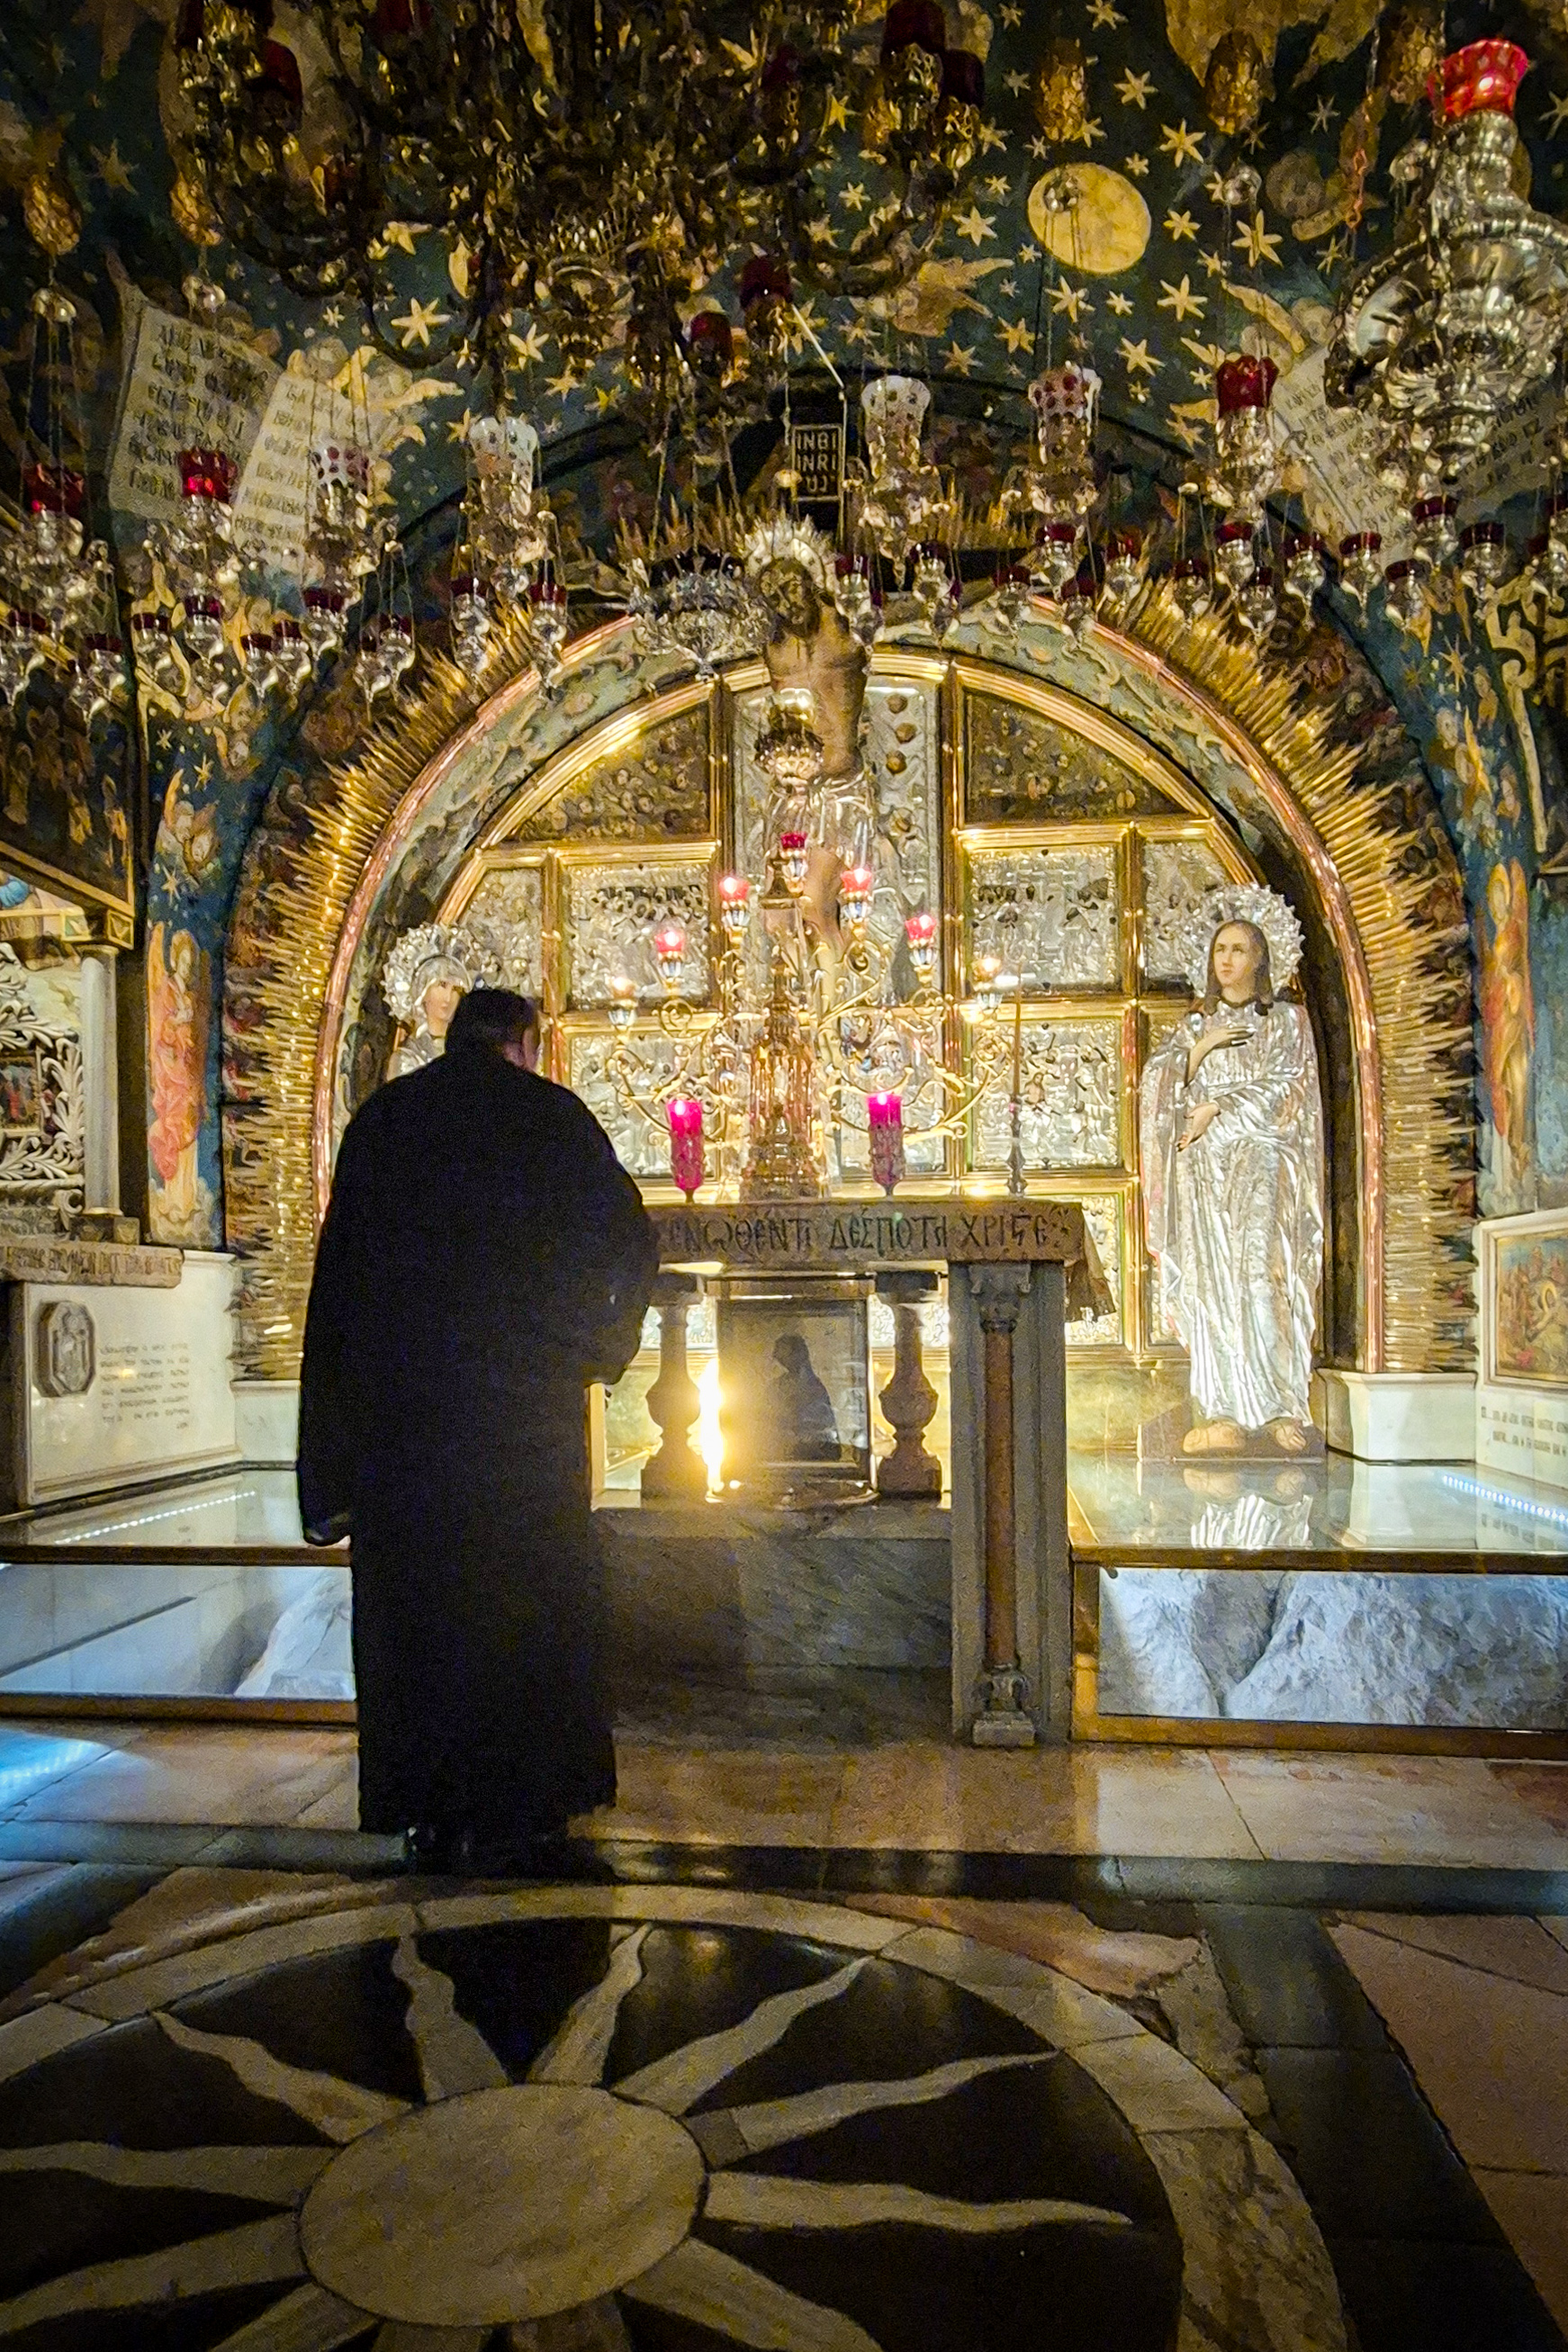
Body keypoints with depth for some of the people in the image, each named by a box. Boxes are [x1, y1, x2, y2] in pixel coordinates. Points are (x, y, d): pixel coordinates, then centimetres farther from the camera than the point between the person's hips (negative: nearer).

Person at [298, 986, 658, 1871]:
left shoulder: (381, 1118, 8)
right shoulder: (551, 1115, -1)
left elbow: (337, 1272, 8)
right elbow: (630, 1242, -2)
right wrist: (598, 1348, 15)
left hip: (397, 1398, 3)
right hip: (524, 1397, -2)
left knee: (415, 1593, 9)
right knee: (526, 1594, 8)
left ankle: (432, 1808, 16)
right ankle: (516, 1804, 14)